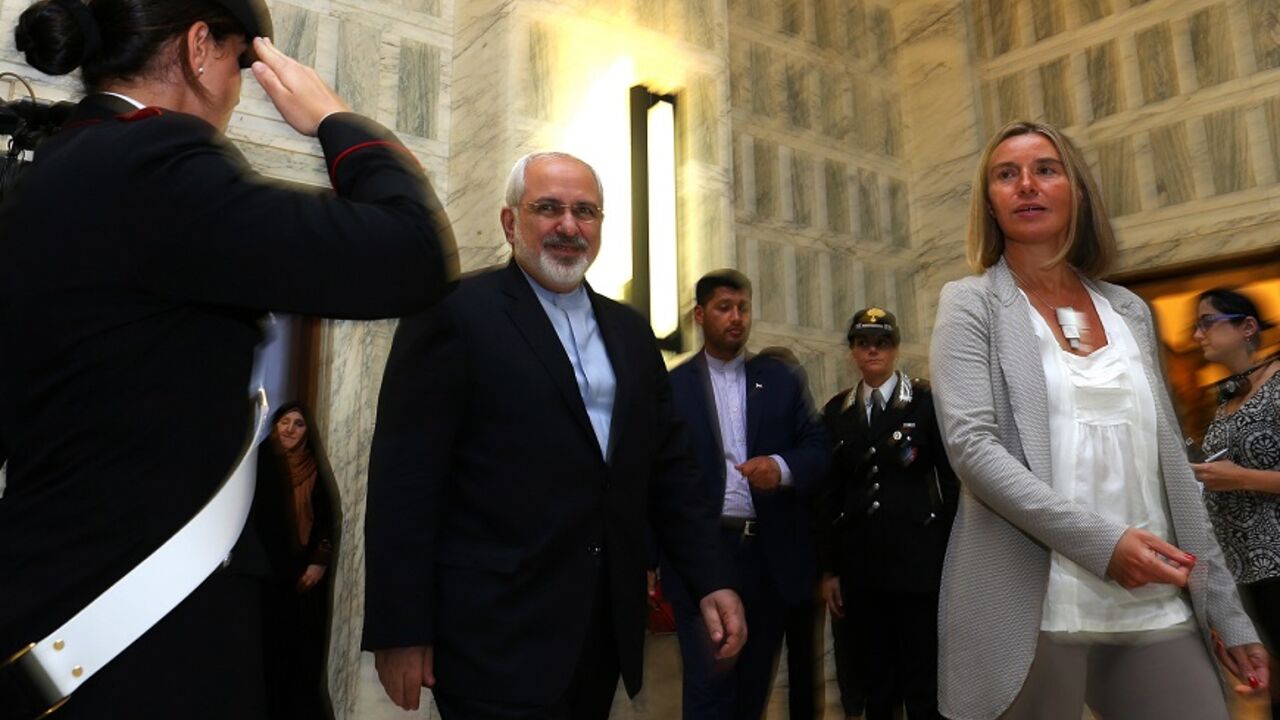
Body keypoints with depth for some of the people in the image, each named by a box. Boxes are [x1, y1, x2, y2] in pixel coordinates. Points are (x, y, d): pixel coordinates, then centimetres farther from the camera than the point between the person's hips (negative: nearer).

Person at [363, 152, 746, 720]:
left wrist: (708, 581, 6)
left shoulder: (630, 331, 11)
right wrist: (400, 629, -12)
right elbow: (404, 478, -11)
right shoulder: (455, 313, -8)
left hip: (607, 626, 7)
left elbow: (668, 467, 12)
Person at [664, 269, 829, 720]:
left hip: (772, 553, 3)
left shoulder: (782, 380, 9)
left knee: (755, 683, 17)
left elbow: (819, 450, 2)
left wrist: (783, 467, -20)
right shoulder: (671, 386, 2)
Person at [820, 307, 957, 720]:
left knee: (923, 680, 4)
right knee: (874, 680, 13)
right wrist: (829, 567, 7)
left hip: (919, 560, -3)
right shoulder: (837, 411, 8)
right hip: (860, 564, 3)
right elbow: (830, 492, 8)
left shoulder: (927, 402, -2)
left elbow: (951, 481, -2)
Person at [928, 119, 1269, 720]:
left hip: (1159, 610, 4)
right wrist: (1102, 543, -20)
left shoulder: (1129, 310, 13)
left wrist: (1225, 609, 10)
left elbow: (1169, 464, 13)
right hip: (1032, 610, -4)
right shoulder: (971, 304, 1)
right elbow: (971, 446, -12)